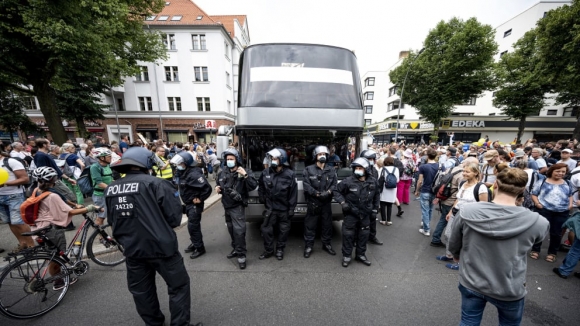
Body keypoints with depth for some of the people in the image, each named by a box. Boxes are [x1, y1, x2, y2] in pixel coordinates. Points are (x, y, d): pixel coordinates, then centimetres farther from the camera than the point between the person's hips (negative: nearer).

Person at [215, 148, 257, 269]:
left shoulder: (244, 172, -12)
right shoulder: (223, 173, 6)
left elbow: (253, 186, -21)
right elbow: (219, 185, 23)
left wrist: (245, 175, -32)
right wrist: (218, 188, 1)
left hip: (238, 206, -6)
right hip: (227, 205, 7)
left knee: (239, 230, -8)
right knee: (231, 229, 19)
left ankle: (241, 255, 8)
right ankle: (236, 249, 38)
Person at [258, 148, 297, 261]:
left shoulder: (290, 174, -13)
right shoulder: (266, 172, -4)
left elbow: (293, 193, -9)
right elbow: (260, 186, 15)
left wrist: (291, 209, -9)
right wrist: (262, 198, 8)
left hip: (284, 209, -2)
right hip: (270, 208, 2)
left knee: (283, 230, 13)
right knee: (266, 229, 8)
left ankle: (280, 250, 35)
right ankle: (268, 250, 31)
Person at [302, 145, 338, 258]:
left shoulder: (331, 170, 8)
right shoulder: (308, 170, -2)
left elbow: (334, 184, 3)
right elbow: (306, 185, -9)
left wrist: (328, 192, -16)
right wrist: (317, 194, -18)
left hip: (326, 202, 3)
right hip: (313, 202, -3)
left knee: (327, 224, 15)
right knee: (310, 225, 5)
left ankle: (326, 244, 35)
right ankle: (308, 246, 23)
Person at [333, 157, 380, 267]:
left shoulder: (373, 182, -3)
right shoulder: (348, 181, -17)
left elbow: (376, 196, 12)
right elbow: (337, 191, -7)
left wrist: (375, 210, 10)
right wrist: (342, 202, -19)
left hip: (365, 214, 4)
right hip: (351, 213, -4)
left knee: (363, 235, 16)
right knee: (348, 234, 4)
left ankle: (361, 255, 37)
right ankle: (346, 256, 24)